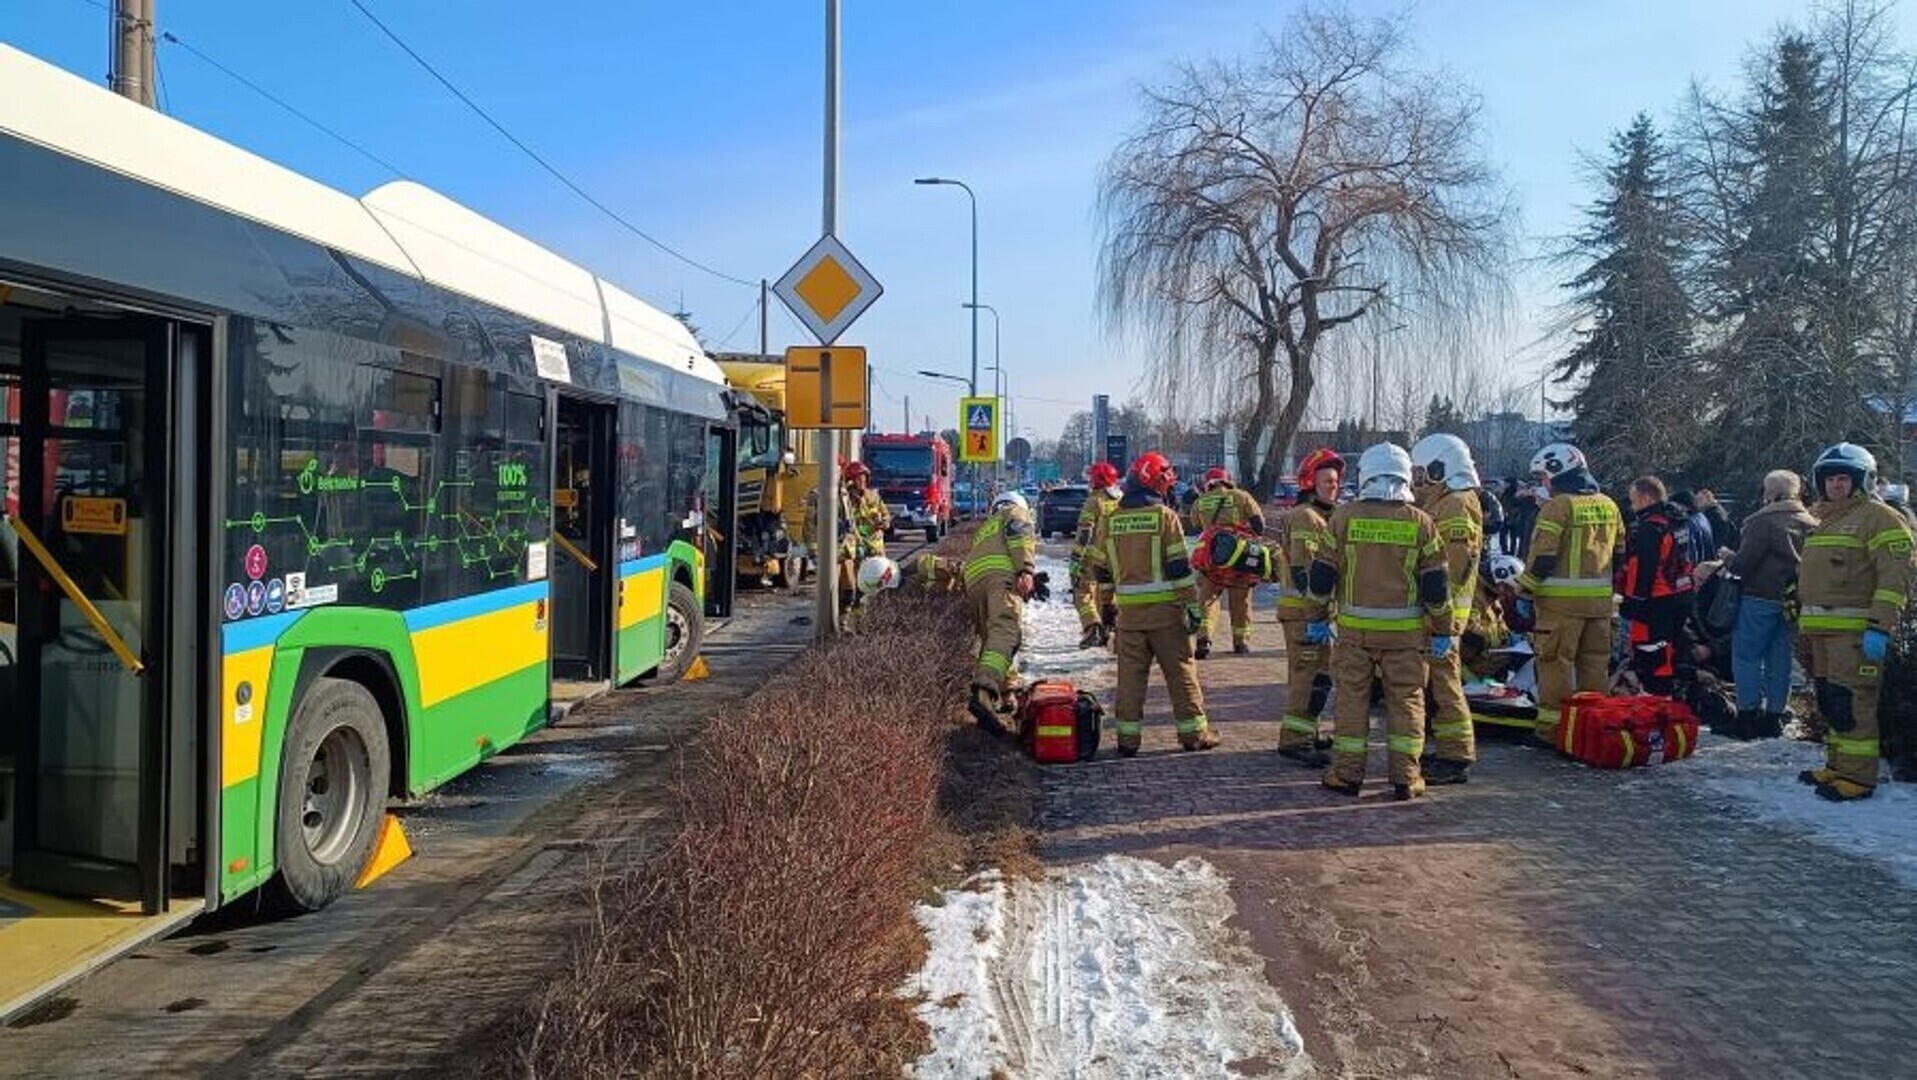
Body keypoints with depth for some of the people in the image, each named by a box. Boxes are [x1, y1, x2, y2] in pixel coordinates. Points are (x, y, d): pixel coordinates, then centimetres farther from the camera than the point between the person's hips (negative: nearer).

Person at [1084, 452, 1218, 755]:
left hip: (1129, 610, 3)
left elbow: (1100, 568, 11)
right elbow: (1180, 567, -9)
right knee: (1180, 672, 6)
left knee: (1130, 674, 7)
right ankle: (1193, 733, 12)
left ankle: (1128, 737, 7)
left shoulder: (1110, 521, 6)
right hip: (1165, 608, -3)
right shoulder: (1164, 516, -7)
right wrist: (1192, 605, -4)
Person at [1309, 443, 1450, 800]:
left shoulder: (1344, 517, -2)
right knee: (1406, 700, 7)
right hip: (1406, 630, 0)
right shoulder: (1421, 523, -2)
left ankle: (1347, 773, 11)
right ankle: (1405, 777, 8)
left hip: (1354, 626, 0)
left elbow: (1322, 574, 1)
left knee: (1352, 697, 8)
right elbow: (1436, 584, -1)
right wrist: (1442, 630, 7)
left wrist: (1318, 617, 11)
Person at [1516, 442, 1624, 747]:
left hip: (1562, 598, -7)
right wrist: (1613, 590, 26)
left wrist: (1525, 593, -7)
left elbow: (1541, 556, -14)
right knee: (1595, 662, 13)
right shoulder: (1608, 505, 13)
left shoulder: (1558, 506, -10)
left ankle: (1552, 724, -1)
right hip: (1601, 599, 7)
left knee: (1556, 661, -2)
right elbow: (1619, 554, 19)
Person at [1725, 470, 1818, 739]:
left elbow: (1744, 562, -16)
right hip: (1793, 602, 6)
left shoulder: (1763, 521, -13)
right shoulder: (1812, 524, 9)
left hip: (1761, 597, -6)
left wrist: (1729, 559, 3)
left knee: (1747, 655, 1)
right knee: (1780, 658, 12)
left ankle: (1748, 714, -2)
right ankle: (1774, 716, 16)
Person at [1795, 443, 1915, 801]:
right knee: (1830, 702, 13)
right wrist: (1800, 612, 27)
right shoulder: (1824, 520, 23)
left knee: (1851, 703, -10)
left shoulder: (1878, 517, -5)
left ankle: (1857, 776, -7)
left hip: (1855, 632, -9)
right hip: (1820, 630, 9)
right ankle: (1837, 766, 22)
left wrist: (1880, 627, -21)